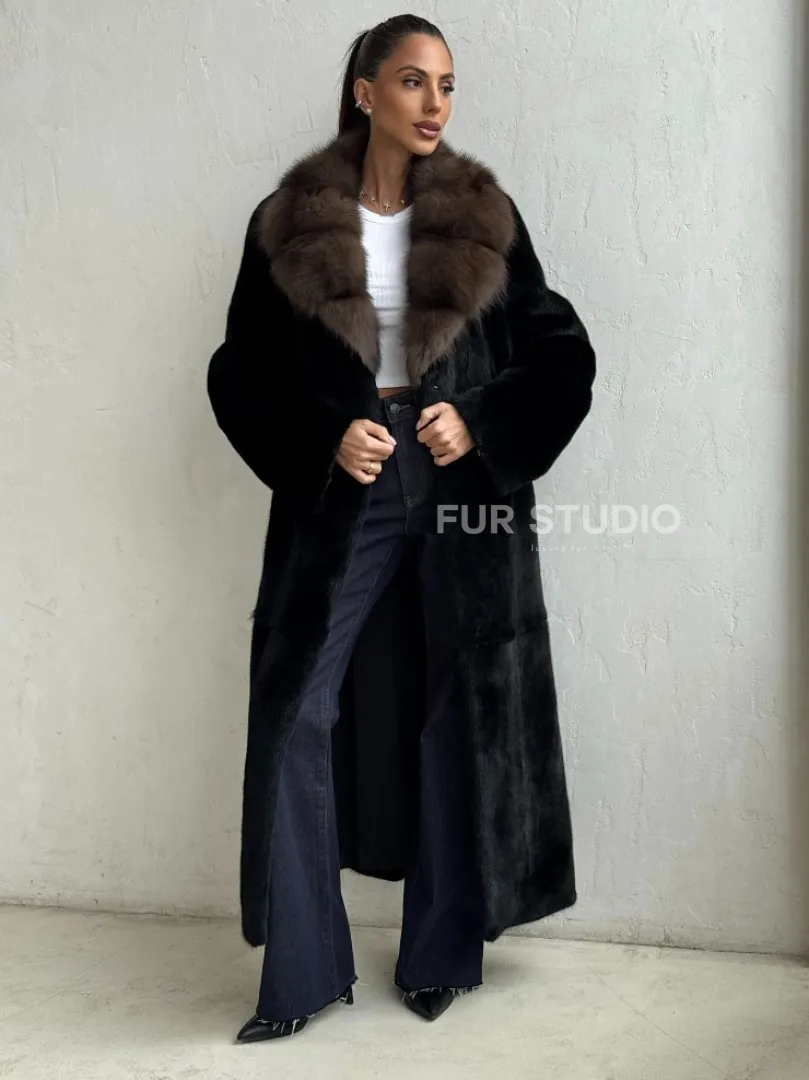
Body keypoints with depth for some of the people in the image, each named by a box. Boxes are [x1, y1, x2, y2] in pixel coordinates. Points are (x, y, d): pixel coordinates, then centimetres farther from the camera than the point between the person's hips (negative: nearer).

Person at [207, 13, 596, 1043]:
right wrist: (323, 440, -12)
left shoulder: (484, 217, 4)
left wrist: (482, 424, -11)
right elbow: (242, 373, 4)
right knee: (297, 717, -4)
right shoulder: (291, 223, 2)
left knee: (458, 715, 5)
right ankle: (301, 969, 11)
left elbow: (563, 353, 5)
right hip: (338, 495, 0)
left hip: (465, 492, 1)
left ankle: (442, 956, 22)